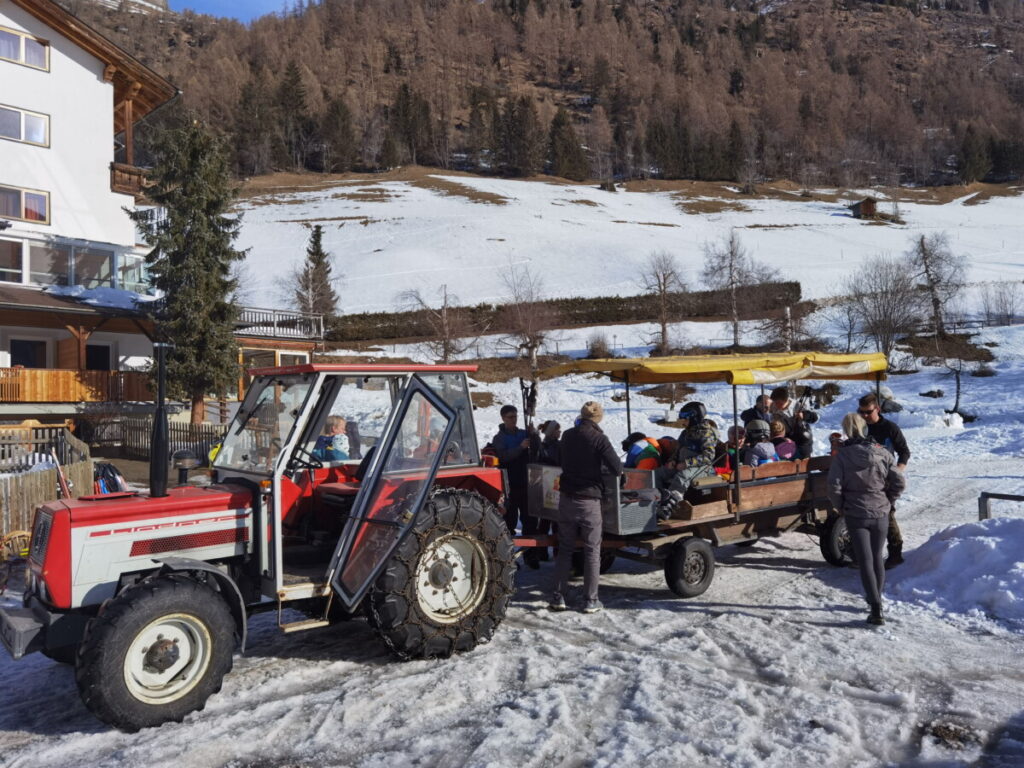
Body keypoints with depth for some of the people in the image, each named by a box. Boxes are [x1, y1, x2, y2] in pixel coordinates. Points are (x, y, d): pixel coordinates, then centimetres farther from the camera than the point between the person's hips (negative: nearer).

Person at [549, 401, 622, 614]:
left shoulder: (567, 436, 5)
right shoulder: (598, 438, -11)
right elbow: (617, 469, -15)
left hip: (567, 499, 4)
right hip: (589, 500, -4)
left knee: (565, 549, 12)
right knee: (592, 551, 6)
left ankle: (558, 597, 12)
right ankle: (590, 601, 9)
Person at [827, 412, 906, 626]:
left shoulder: (842, 456, -11)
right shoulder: (881, 453, -4)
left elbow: (834, 487, -15)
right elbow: (899, 482, -4)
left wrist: (841, 507, 2)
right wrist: (887, 501, 10)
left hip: (855, 515, -3)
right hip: (880, 514, 3)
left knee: (865, 561, 0)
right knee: (877, 557, 20)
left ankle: (876, 608, -8)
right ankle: (876, 599, 34)